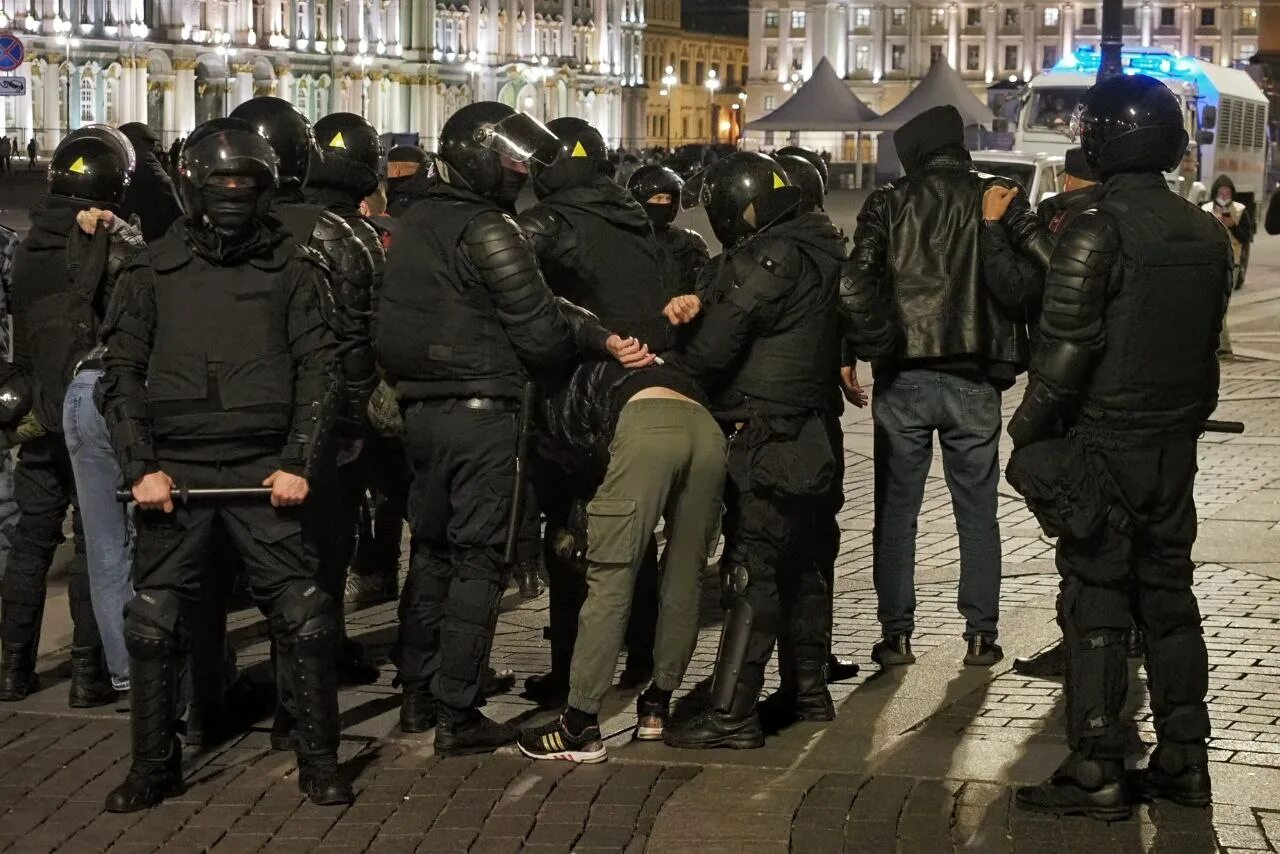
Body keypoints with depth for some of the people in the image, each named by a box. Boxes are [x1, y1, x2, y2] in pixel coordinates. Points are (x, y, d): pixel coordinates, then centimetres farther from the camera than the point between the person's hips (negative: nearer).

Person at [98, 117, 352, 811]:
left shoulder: (292, 267, 6)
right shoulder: (154, 270, 9)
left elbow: (318, 371, 4)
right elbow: (123, 374, 8)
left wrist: (298, 463, -6)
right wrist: (140, 467, -3)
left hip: (266, 470, -1)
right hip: (174, 472, 1)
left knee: (303, 617, -3)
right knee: (154, 621, 4)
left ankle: (318, 759, 10)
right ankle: (153, 764, 17)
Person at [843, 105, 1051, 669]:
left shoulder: (888, 204, 1)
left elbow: (858, 279, -10)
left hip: (902, 378, -1)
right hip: (974, 381, 1)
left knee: (896, 512, 8)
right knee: (977, 513, 11)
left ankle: (896, 635, 8)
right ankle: (981, 636, 10)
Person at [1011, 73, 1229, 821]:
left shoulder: (1098, 234, -16)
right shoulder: (1207, 235, 5)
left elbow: (1065, 353, -17)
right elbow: (1206, 342, 12)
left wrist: (1027, 432, -5)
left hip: (1104, 444, -6)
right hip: (1177, 443, 6)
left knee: (1095, 605, -1)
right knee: (1169, 596, 14)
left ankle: (1097, 772, 0)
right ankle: (1184, 759, 19)